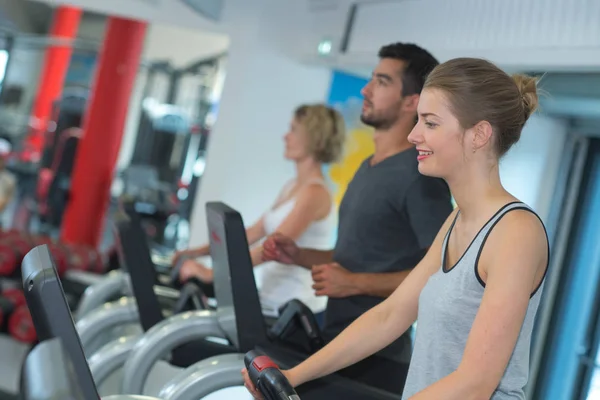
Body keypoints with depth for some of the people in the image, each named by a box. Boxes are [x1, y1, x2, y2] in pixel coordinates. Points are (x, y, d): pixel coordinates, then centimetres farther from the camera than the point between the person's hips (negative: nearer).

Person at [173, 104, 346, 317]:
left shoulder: (314, 192, -16)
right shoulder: (292, 187, 14)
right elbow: (254, 232, 15)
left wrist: (211, 272, -25)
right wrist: (200, 251, 8)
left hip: (295, 310, -9)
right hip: (271, 303, 9)